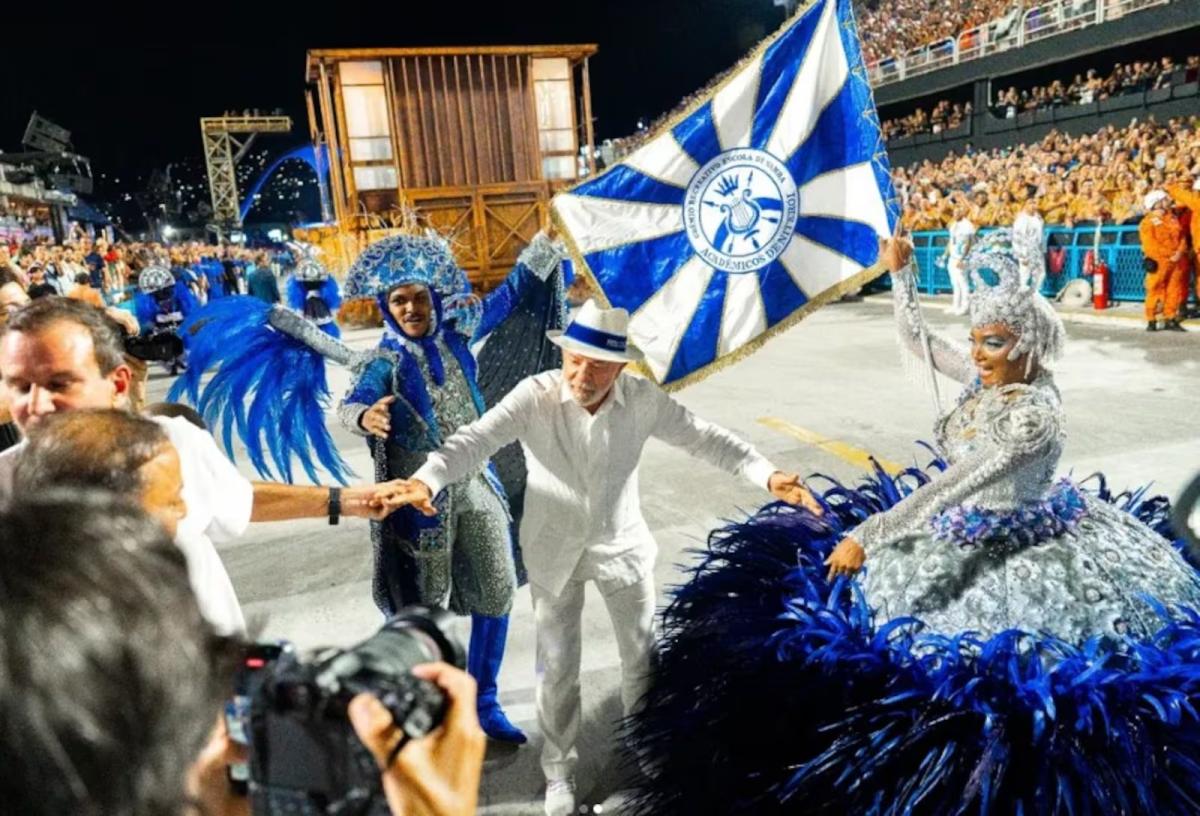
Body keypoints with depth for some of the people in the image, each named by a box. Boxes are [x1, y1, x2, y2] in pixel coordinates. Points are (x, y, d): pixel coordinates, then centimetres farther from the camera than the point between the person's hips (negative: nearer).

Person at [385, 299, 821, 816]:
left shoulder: (643, 399, -16)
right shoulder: (535, 395, -22)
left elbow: (706, 438, -12)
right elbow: (476, 439, -32)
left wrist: (767, 475, -24)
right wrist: (426, 480, -50)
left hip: (623, 544, 2)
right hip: (554, 548, -1)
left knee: (645, 658, 15)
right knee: (557, 667, 11)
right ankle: (559, 773, 36)